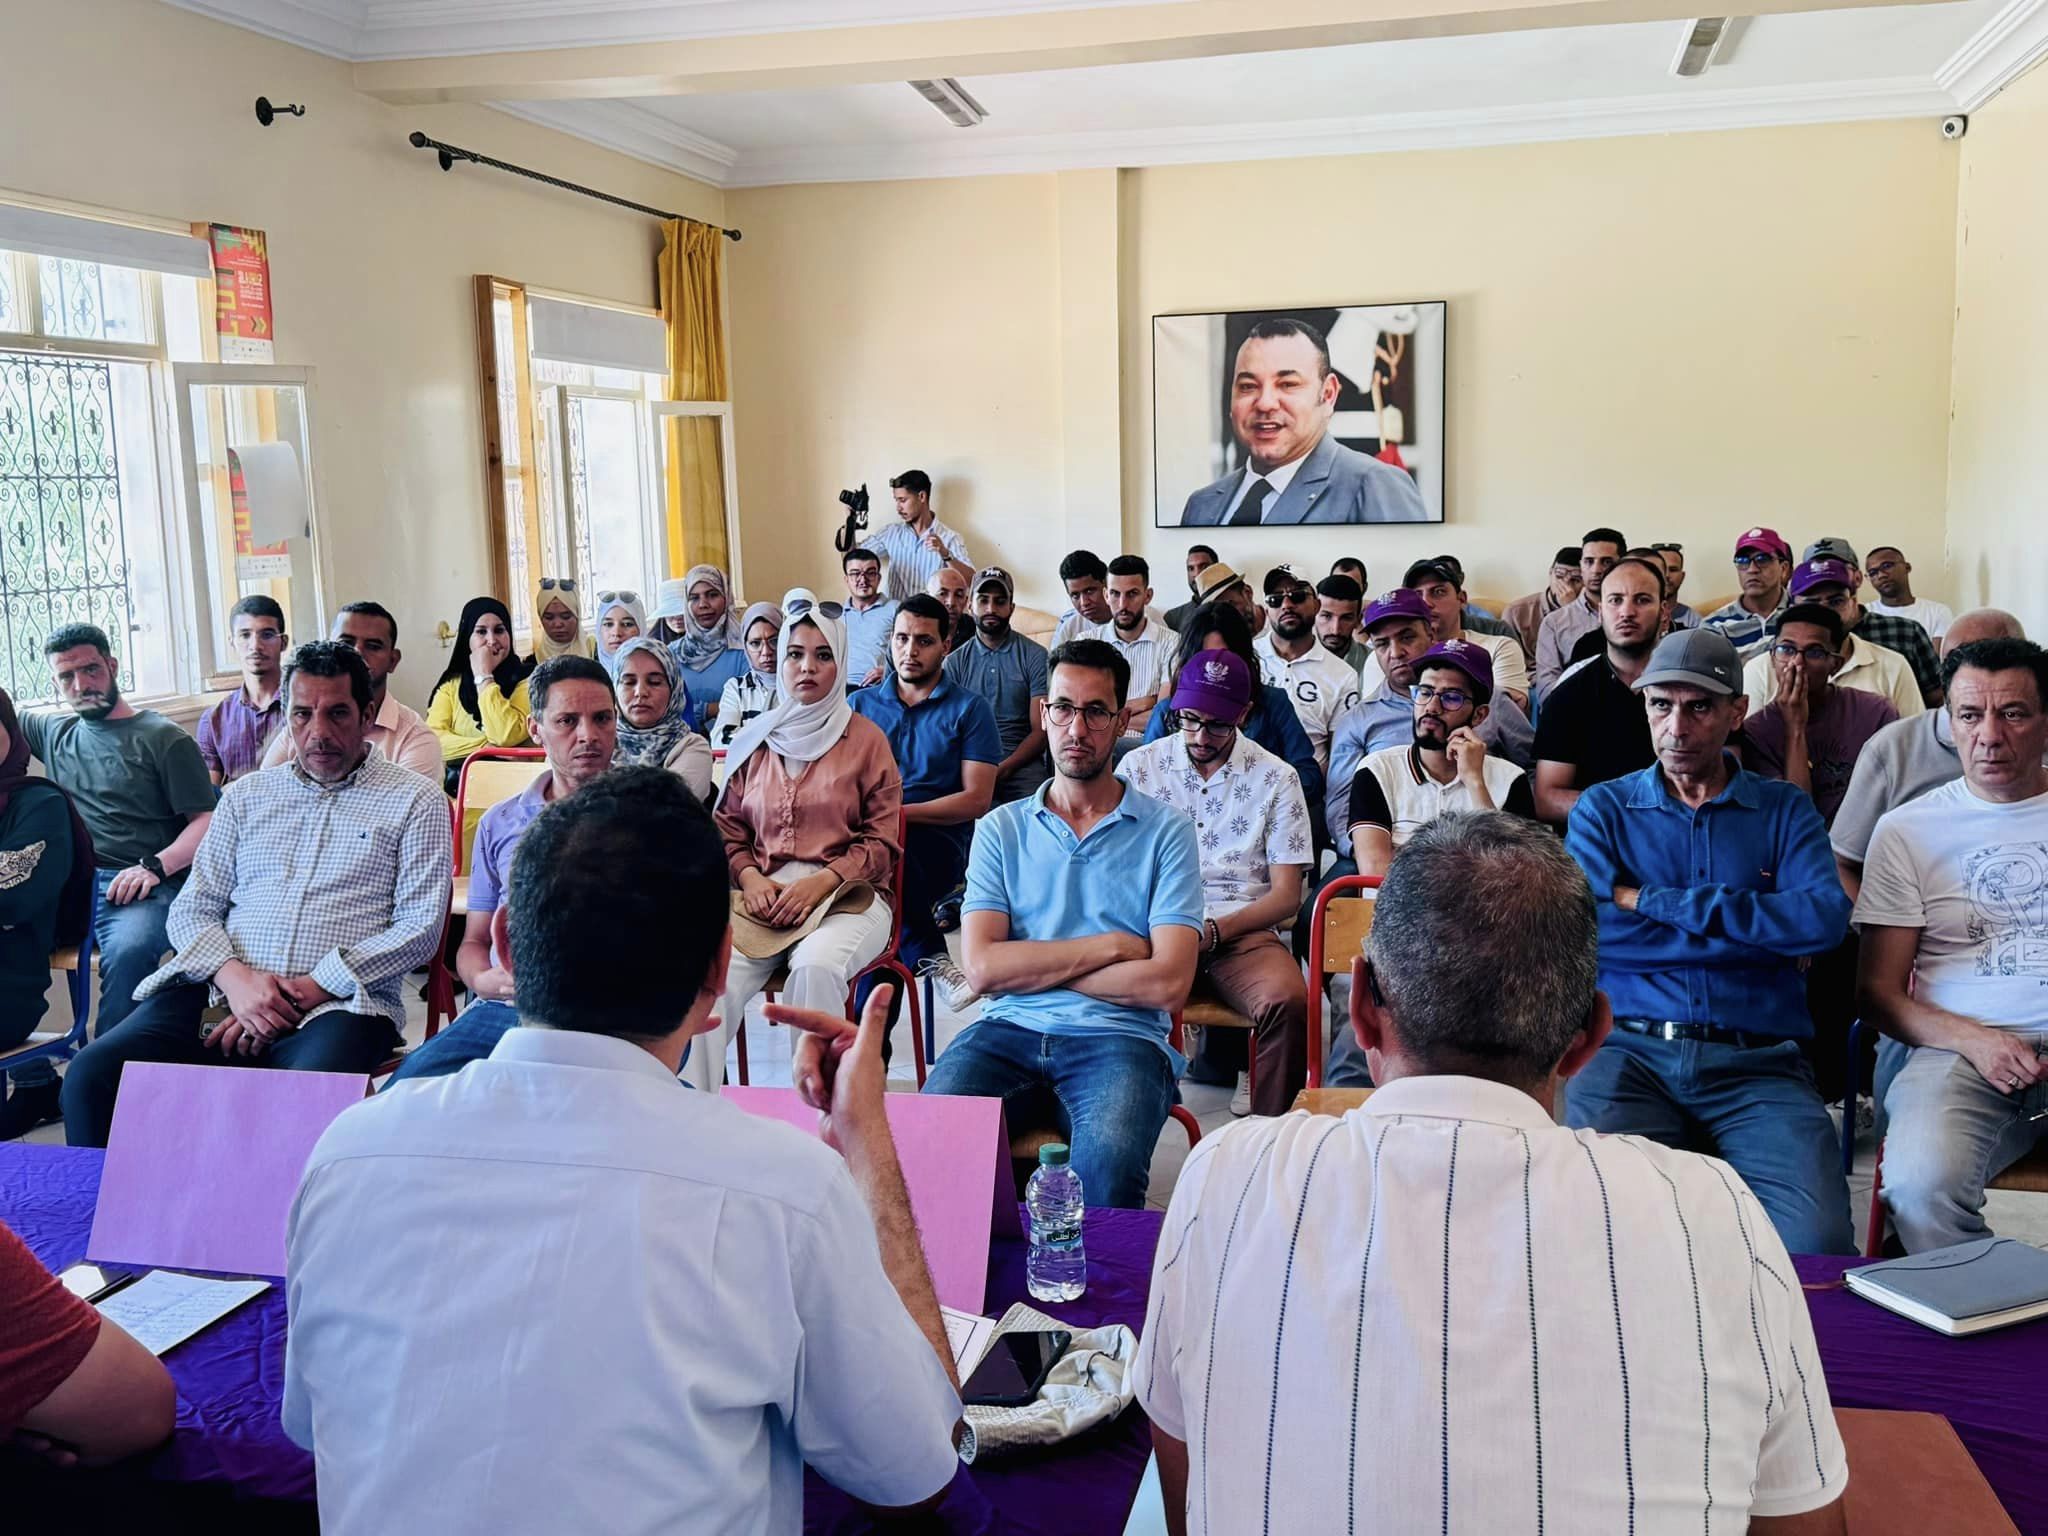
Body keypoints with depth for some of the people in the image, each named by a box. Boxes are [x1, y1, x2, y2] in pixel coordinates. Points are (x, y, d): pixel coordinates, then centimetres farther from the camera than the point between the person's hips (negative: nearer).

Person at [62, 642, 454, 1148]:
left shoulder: (415, 802, 8)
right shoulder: (246, 795, 21)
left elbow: (420, 926, -1)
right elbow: (192, 909, 16)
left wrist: (311, 988, -10)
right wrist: (235, 977, -6)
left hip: (338, 1004, -4)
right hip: (222, 991, 4)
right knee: (92, 1075, -21)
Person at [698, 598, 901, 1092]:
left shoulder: (866, 739, 6)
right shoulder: (753, 742, 16)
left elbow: (881, 839, 3)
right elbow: (729, 829, 18)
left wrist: (821, 882, -12)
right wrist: (750, 877, -3)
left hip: (846, 896, -2)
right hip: (762, 895, 2)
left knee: (816, 963, -36)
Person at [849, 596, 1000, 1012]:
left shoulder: (969, 708, 10)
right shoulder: (860, 705, 21)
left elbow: (976, 799, 0)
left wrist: (901, 812, -11)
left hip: (939, 841, -2)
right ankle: (930, 957, -22)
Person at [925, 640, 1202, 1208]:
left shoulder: (1166, 831, 7)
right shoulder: (1001, 830, 13)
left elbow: (1167, 983, -6)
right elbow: (982, 967, -1)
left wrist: (1030, 965, -2)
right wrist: (1108, 947, -4)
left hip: (1119, 1037, -2)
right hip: (1009, 1031, 2)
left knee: (1106, 1163, -34)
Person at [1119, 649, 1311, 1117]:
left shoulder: (1275, 778, 9)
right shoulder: (1139, 766, 12)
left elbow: (1286, 895, 6)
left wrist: (1215, 931, -11)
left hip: (1241, 928, 0)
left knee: (1288, 1000, -33)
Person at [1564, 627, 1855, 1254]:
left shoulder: (1784, 810, 17)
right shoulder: (1601, 810, 15)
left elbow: (1826, 919, -5)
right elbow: (1589, 933, -4)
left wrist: (1652, 900, -6)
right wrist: (1758, 925, -2)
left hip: (1756, 1061, 1)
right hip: (1628, 1050, -1)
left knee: (1819, 1241, -24)